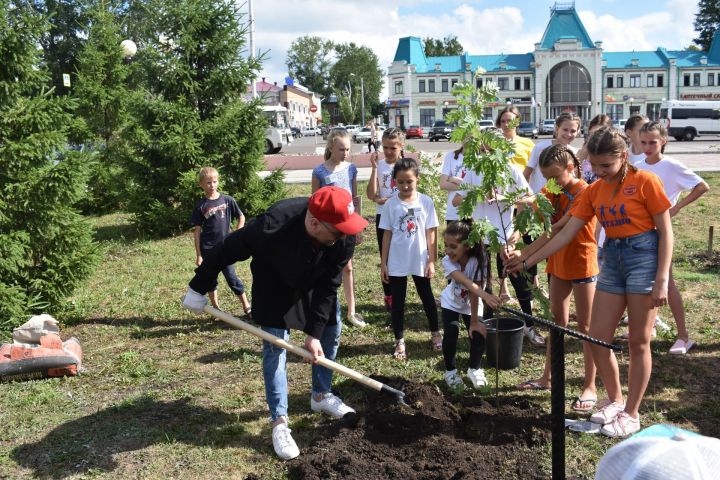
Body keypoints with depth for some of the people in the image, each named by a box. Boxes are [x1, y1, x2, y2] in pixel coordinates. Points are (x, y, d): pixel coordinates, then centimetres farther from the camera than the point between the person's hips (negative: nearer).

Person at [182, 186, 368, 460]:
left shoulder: (345, 237, -32)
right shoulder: (273, 226, -44)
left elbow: (329, 286, -23)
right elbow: (228, 249, -28)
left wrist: (314, 333, -24)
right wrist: (198, 288, -18)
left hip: (315, 281, 4)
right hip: (276, 285, -4)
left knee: (331, 331, 9)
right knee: (275, 348, -7)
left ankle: (321, 396, 30)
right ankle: (279, 422, 3)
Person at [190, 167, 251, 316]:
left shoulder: (227, 200, -3)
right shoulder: (200, 206, -5)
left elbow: (241, 218, 8)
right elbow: (197, 231, -3)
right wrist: (198, 255, -6)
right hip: (208, 250, 0)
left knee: (232, 278, 2)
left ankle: (247, 307, 11)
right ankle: (216, 310, 21)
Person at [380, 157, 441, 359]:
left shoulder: (426, 201, -6)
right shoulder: (391, 204, -5)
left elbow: (431, 233, -3)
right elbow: (387, 234, 0)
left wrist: (431, 261, -4)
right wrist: (383, 263, -1)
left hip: (420, 262, 0)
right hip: (396, 263, 0)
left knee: (427, 297, 16)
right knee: (397, 301, 9)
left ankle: (435, 333, 34)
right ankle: (399, 342, 21)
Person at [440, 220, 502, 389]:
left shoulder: (478, 261, -31)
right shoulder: (447, 261, -31)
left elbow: (474, 293, -31)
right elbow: (465, 282, -47)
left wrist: (474, 321, -29)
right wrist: (485, 296, -63)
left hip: (471, 304, 0)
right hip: (451, 302, 0)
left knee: (478, 334, -12)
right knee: (451, 333, -18)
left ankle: (475, 369, 18)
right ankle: (450, 371, 8)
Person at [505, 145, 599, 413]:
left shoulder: (584, 193, -19)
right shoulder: (552, 192, 4)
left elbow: (557, 229, -28)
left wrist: (524, 254, -33)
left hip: (582, 263, -7)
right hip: (558, 262, 7)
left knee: (585, 326, 0)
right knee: (558, 320, 15)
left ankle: (590, 387, 9)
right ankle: (548, 378, 25)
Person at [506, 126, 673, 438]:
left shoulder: (645, 182, -10)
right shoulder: (593, 191, 6)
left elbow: (666, 232, -8)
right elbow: (566, 234, 5)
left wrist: (662, 280, -14)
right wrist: (528, 261, 1)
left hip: (645, 258, -6)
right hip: (612, 260, 6)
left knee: (638, 342, 2)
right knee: (597, 338, 6)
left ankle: (631, 414, 16)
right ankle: (615, 400, 27)